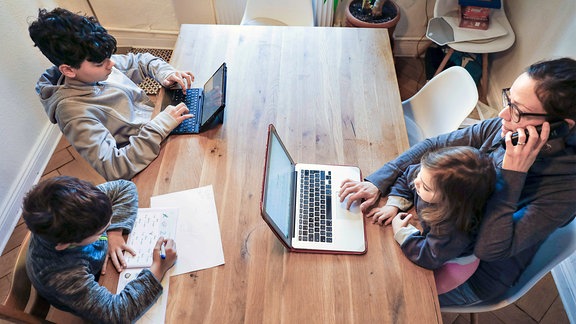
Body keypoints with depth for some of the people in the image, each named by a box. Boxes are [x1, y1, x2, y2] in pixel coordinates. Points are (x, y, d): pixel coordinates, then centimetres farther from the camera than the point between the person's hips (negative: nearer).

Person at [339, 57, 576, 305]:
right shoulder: (503, 128, -16)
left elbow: (488, 250, -34)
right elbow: (434, 146, -8)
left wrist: (513, 174, -38)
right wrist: (378, 183, -17)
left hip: (477, 275, -5)